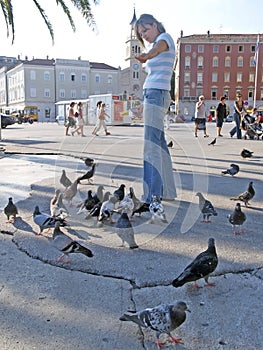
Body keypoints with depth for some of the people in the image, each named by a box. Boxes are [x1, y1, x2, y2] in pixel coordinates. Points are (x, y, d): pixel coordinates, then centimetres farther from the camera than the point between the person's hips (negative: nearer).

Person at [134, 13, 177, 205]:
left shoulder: (165, 37, -1)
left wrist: (148, 54, -45)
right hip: (152, 95, 10)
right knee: (159, 143, 9)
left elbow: (159, 47, -25)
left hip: (157, 94, -10)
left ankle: (152, 196, -17)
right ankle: (167, 191, 15)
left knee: (151, 145, -16)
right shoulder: (159, 43, 28)